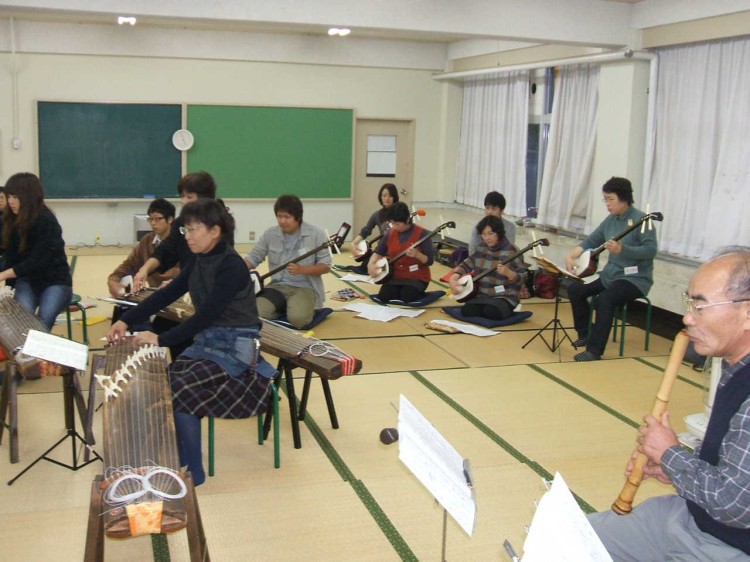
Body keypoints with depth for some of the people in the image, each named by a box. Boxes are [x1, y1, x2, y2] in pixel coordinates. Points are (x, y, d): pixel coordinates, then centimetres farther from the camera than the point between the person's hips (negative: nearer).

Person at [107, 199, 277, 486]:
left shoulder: (232, 266, -20)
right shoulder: (198, 260, 5)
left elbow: (206, 315, -25)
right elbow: (168, 293, 10)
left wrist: (161, 339, -29)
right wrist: (126, 320, 3)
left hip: (235, 348, -7)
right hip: (206, 341, 8)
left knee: (181, 391, -22)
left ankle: (191, 471, -5)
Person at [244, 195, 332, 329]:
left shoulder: (316, 234, -6)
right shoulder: (270, 234, 3)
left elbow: (326, 266, -6)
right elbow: (253, 257, 10)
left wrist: (302, 269, -22)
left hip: (304, 287, -3)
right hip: (277, 286, 3)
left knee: (297, 319, -32)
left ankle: (305, 307, 5)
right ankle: (284, 307, 8)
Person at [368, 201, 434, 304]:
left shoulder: (421, 234, -13)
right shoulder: (391, 233, 3)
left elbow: (430, 260, -12)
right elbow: (378, 252, 10)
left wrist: (417, 254, -31)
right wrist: (371, 264, -10)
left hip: (416, 278, -4)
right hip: (395, 277, 4)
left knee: (406, 298, -28)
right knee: (383, 297, -20)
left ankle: (417, 293, 5)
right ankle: (400, 291, 10)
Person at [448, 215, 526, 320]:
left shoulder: (511, 251, -12)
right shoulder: (482, 248, 7)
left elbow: (522, 278, -17)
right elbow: (466, 264, 16)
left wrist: (508, 273, -38)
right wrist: (453, 279, -2)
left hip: (505, 297, -4)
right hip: (482, 295, 4)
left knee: (491, 312, -33)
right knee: (467, 310, -24)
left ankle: (507, 308, 0)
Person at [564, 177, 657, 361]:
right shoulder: (610, 220, 8)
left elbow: (651, 250, -25)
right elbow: (590, 241, 12)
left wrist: (622, 249, -36)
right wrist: (571, 256, -4)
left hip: (636, 278, -8)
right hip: (611, 274, 8)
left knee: (605, 298, -32)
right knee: (575, 288, -1)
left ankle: (595, 350, -24)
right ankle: (585, 334, 13)